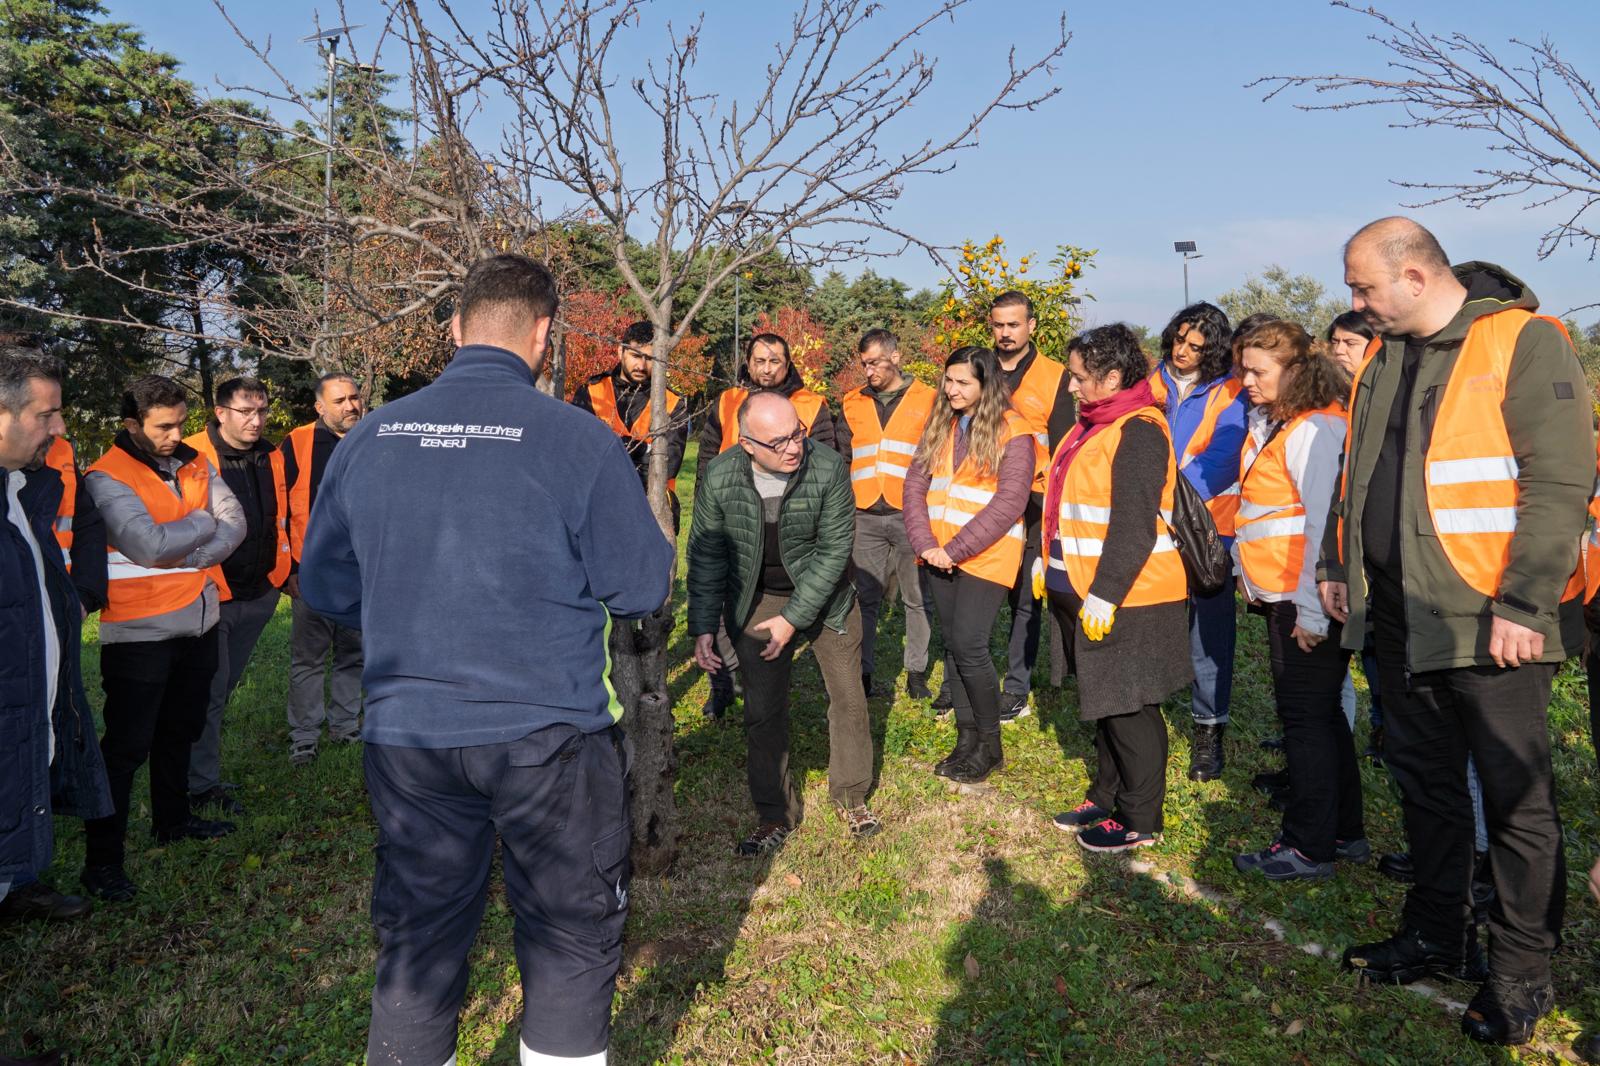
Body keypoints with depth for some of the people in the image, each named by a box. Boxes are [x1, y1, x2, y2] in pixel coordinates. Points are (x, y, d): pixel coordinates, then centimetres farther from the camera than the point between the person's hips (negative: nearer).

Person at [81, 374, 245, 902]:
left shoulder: (194, 464, 6)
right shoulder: (108, 478, -14)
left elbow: (234, 523, -2)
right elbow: (149, 545, -25)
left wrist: (186, 558, -17)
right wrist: (202, 523, -9)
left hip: (198, 622, 7)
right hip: (140, 634, -7)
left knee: (180, 730, 22)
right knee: (126, 746, -2)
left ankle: (173, 818, 40)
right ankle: (101, 860, 8)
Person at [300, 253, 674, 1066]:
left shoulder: (369, 437, -1)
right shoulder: (577, 439, -13)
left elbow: (323, 586, 7)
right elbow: (642, 587, -9)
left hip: (405, 733, 4)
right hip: (544, 732, -4)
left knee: (416, 943, 19)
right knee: (571, 937, 14)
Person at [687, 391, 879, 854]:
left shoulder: (829, 469, -24)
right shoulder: (720, 478, -20)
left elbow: (833, 550, -19)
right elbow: (706, 555, -7)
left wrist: (793, 618, -20)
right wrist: (703, 627, -8)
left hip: (825, 594, 0)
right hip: (758, 601, 1)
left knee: (848, 697, 8)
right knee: (763, 710, 3)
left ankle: (851, 798, 29)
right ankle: (774, 816, 19)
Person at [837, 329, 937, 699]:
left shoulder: (927, 401, 3)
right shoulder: (854, 404, 12)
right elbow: (842, 460, 16)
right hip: (865, 517, 2)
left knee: (917, 598, 5)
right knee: (865, 598, 5)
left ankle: (916, 672, 16)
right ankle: (861, 672, 13)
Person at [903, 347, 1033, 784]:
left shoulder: (1012, 432, -8)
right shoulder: (939, 425, 11)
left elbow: (1008, 503, -15)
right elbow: (915, 484, 5)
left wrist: (957, 549, -17)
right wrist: (925, 543, -9)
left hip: (985, 555, -6)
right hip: (941, 555, 6)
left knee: (968, 645, -10)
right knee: (953, 646, 10)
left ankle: (990, 746, 7)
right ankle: (966, 738, 21)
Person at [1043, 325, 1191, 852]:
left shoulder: (1138, 432, -17)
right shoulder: (1094, 424, 14)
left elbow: (1135, 525, -24)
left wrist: (1105, 594, -24)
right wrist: (1049, 561, 20)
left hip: (1124, 600, -10)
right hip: (1082, 591, 10)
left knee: (1128, 707, 1)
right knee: (1104, 700, 19)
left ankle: (1139, 819, 13)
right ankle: (1108, 797, 33)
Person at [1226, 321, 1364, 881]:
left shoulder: (1315, 430, -16)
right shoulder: (1270, 424, 14)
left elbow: (1325, 521, -21)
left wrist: (1312, 608, -21)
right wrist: (1253, 581, 16)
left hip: (1308, 602, -10)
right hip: (1281, 597, 10)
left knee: (1307, 718, -2)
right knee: (1321, 714, 16)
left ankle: (1310, 848, 9)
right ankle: (1345, 833, 28)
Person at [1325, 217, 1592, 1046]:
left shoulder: (1523, 342, -11)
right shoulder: (1385, 356, 12)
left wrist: (1523, 605, -20)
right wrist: (1337, 565, 17)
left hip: (1490, 620, -7)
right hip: (1400, 611, 8)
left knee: (1513, 793, 3)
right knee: (1422, 775, 16)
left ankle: (1522, 971, 18)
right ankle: (1437, 936, 32)